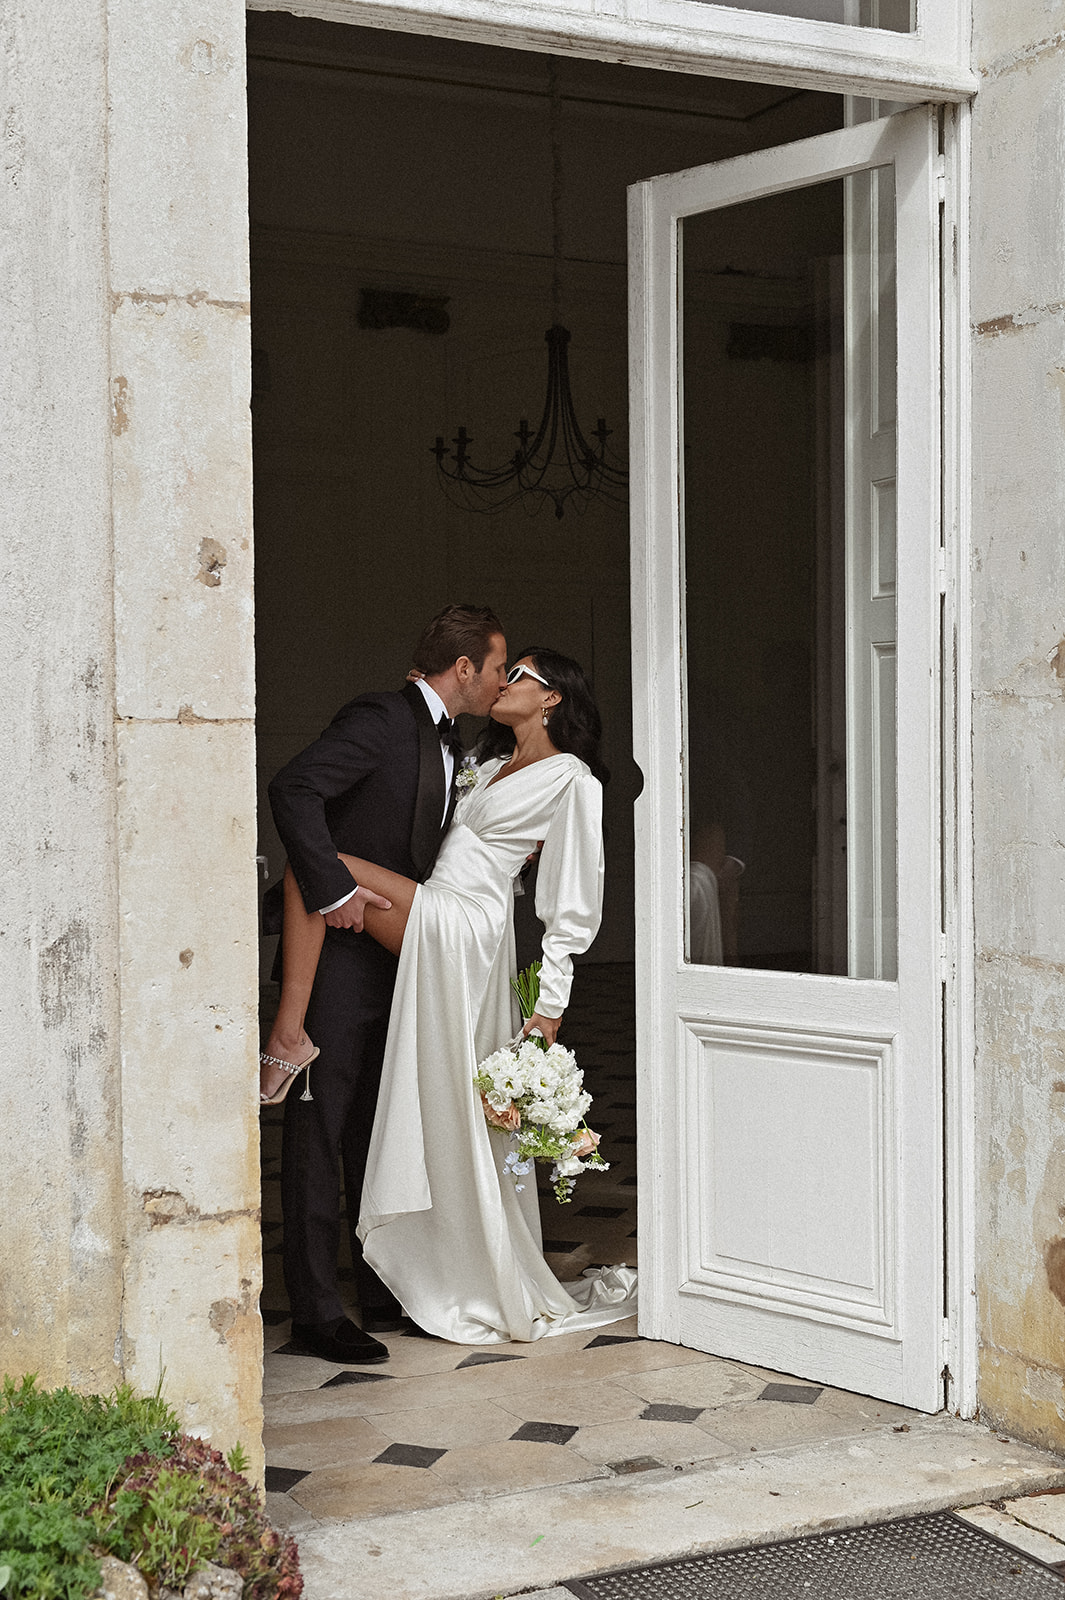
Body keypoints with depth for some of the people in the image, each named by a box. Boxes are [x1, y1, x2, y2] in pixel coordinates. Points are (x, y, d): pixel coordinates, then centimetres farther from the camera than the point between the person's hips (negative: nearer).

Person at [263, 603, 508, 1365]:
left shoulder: (447, 742, 15)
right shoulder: (381, 718, -13)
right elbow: (294, 789, -25)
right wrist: (333, 890, -27)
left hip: (396, 961, 9)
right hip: (340, 958, -9)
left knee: (380, 1134, 15)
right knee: (320, 1136, -3)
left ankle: (382, 1287, 24)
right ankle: (318, 1310, 1)